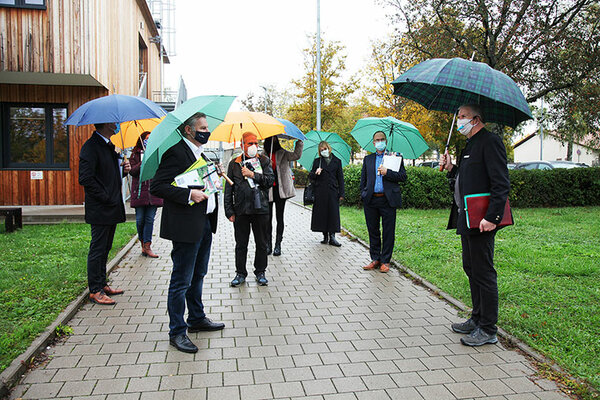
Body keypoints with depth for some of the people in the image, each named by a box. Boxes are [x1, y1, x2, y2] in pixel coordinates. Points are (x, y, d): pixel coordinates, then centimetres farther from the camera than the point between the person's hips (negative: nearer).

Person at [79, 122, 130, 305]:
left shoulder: (109, 146, 16)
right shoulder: (91, 146, -14)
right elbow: (85, 179, -21)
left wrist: (123, 168, 3)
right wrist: (106, 198, -19)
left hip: (112, 210, 9)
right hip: (100, 211, -9)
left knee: (104, 249, 16)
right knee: (97, 249, 0)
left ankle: (102, 285, 27)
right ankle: (95, 291, 11)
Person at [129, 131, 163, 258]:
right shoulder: (136, 154, 8)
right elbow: (132, 171, -2)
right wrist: (143, 163, -15)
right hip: (139, 191, -1)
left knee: (150, 219, -2)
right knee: (140, 219, 1)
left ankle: (147, 246, -1)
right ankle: (143, 243, 20)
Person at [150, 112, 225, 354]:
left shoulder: (201, 154, 16)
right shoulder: (176, 153, -14)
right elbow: (157, 187, -20)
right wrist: (188, 195, -25)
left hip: (204, 225, 10)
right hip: (186, 227, -10)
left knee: (198, 276, 20)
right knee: (181, 281, 1)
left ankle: (197, 319, 36)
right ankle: (177, 332, 14)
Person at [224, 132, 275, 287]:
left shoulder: (264, 161, 7)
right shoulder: (234, 163, 6)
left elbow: (270, 180, -5)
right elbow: (228, 189, 5)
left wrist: (253, 175, -14)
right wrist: (229, 211, -1)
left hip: (260, 209, 0)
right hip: (240, 210, 0)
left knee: (261, 244, 9)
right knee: (241, 244, 9)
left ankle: (260, 272, 24)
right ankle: (240, 273, 22)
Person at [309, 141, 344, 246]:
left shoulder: (337, 161, 10)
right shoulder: (317, 161, 11)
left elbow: (340, 178, 9)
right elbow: (310, 176, 13)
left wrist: (341, 193, 2)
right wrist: (315, 173, -11)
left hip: (333, 191, 0)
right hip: (320, 192, 1)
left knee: (333, 213, -4)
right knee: (322, 213, 1)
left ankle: (332, 237, -1)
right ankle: (325, 236, 9)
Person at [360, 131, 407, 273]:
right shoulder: (368, 159, 17)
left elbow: (403, 176, -1)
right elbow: (363, 179, 18)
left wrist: (387, 172, -13)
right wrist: (363, 194, 7)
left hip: (388, 200, -3)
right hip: (370, 200, 3)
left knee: (388, 232, 1)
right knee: (373, 231, 8)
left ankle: (385, 261, 11)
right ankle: (375, 259, 20)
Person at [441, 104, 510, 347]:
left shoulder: (490, 142, -11)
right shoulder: (470, 146, 19)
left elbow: (501, 184, -19)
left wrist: (491, 217, -25)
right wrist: (451, 169, 6)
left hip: (481, 220, -10)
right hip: (467, 219, 10)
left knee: (483, 273, -2)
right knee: (471, 269, 17)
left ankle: (488, 330, 9)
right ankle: (477, 319, 30)